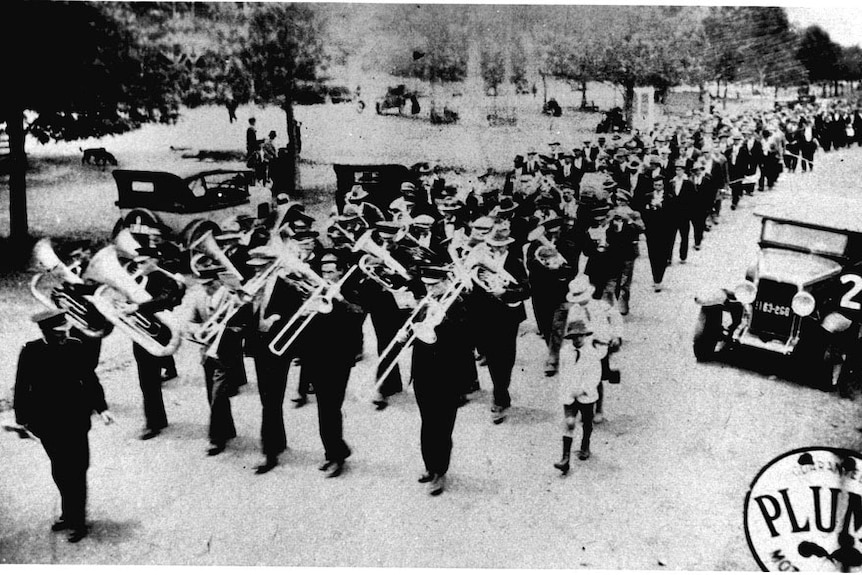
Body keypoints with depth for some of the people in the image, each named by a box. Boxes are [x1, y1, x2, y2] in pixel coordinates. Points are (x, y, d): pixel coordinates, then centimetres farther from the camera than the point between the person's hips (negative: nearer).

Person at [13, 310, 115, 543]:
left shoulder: (74, 347, -8)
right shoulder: (30, 352, -6)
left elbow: (90, 380, -2)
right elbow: (22, 388, 0)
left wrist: (101, 408, -6)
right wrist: (22, 418, 0)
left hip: (74, 421, -2)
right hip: (47, 425, 2)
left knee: (75, 473, 2)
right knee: (60, 473, 17)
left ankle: (78, 522, 14)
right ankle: (69, 514, 35)